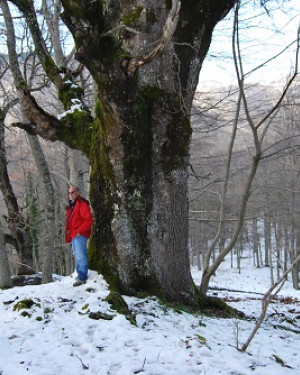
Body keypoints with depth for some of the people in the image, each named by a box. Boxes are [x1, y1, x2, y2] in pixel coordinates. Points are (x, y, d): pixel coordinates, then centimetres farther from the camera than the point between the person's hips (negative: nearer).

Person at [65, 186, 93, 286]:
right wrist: (68, 233, 13)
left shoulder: (82, 204, -8)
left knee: (80, 256, -12)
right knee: (78, 257, 13)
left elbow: (88, 220, -17)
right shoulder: (71, 206, 20)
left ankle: (82, 278, -13)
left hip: (80, 236, -10)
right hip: (73, 236, 10)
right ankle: (81, 277, 19)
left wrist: (79, 231, -19)